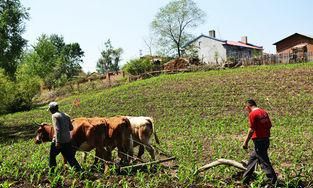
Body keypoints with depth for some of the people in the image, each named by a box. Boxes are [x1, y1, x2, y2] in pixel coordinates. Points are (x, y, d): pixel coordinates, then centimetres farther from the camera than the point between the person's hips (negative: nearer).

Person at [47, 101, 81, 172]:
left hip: (59, 140, -6)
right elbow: (71, 128, 14)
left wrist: (57, 142, -21)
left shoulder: (55, 116, -9)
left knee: (52, 155, 15)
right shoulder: (66, 115, 12)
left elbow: (57, 129, -18)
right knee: (70, 157, 9)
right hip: (68, 140, 6)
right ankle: (79, 170, 1)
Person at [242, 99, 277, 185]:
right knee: (253, 157, 19)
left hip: (259, 141, -9)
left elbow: (252, 130, -18)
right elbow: (269, 125, 14)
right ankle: (245, 179, 29)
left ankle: (274, 181, 0)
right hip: (266, 139, 9)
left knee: (264, 161, -2)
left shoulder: (252, 114, -14)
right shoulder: (264, 112, 11)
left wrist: (246, 142, -12)